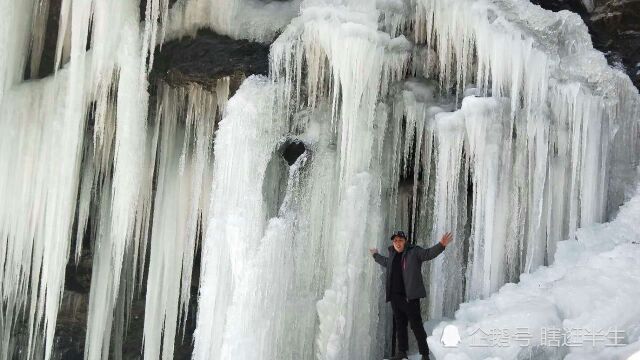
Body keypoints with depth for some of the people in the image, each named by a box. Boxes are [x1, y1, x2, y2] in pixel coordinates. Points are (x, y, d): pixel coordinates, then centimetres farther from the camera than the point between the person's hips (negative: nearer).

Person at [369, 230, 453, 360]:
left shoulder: (414, 251, -3)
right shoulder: (393, 255, 14)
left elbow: (429, 253, -16)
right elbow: (385, 262, 36)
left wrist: (441, 245, -32)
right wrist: (376, 255, 49)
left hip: (410, 296, -6)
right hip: (395, 297, 6)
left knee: (416, 325, -4)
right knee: (400, 325, 13)